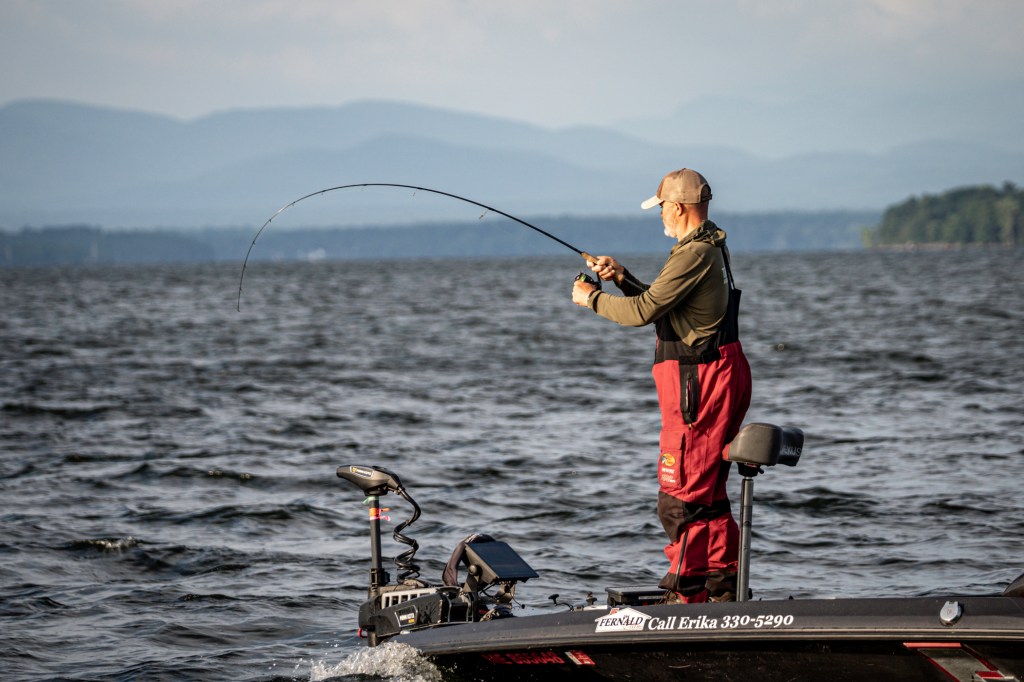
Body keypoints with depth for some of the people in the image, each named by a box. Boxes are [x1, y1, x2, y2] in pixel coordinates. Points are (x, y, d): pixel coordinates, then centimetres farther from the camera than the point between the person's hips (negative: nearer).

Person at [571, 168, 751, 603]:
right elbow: (661, 303, 24)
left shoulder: (695, 254, -18)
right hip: (719, 375, 11)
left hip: (697, 382, -11)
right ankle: (723, 586, 22)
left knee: (682, 494, -7)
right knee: (708, 490, 17)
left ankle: (686, 593, -6)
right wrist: (621, 277, 16)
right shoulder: (711, 249, 16)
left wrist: (592, 299, -5)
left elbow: (643, 311, -19)